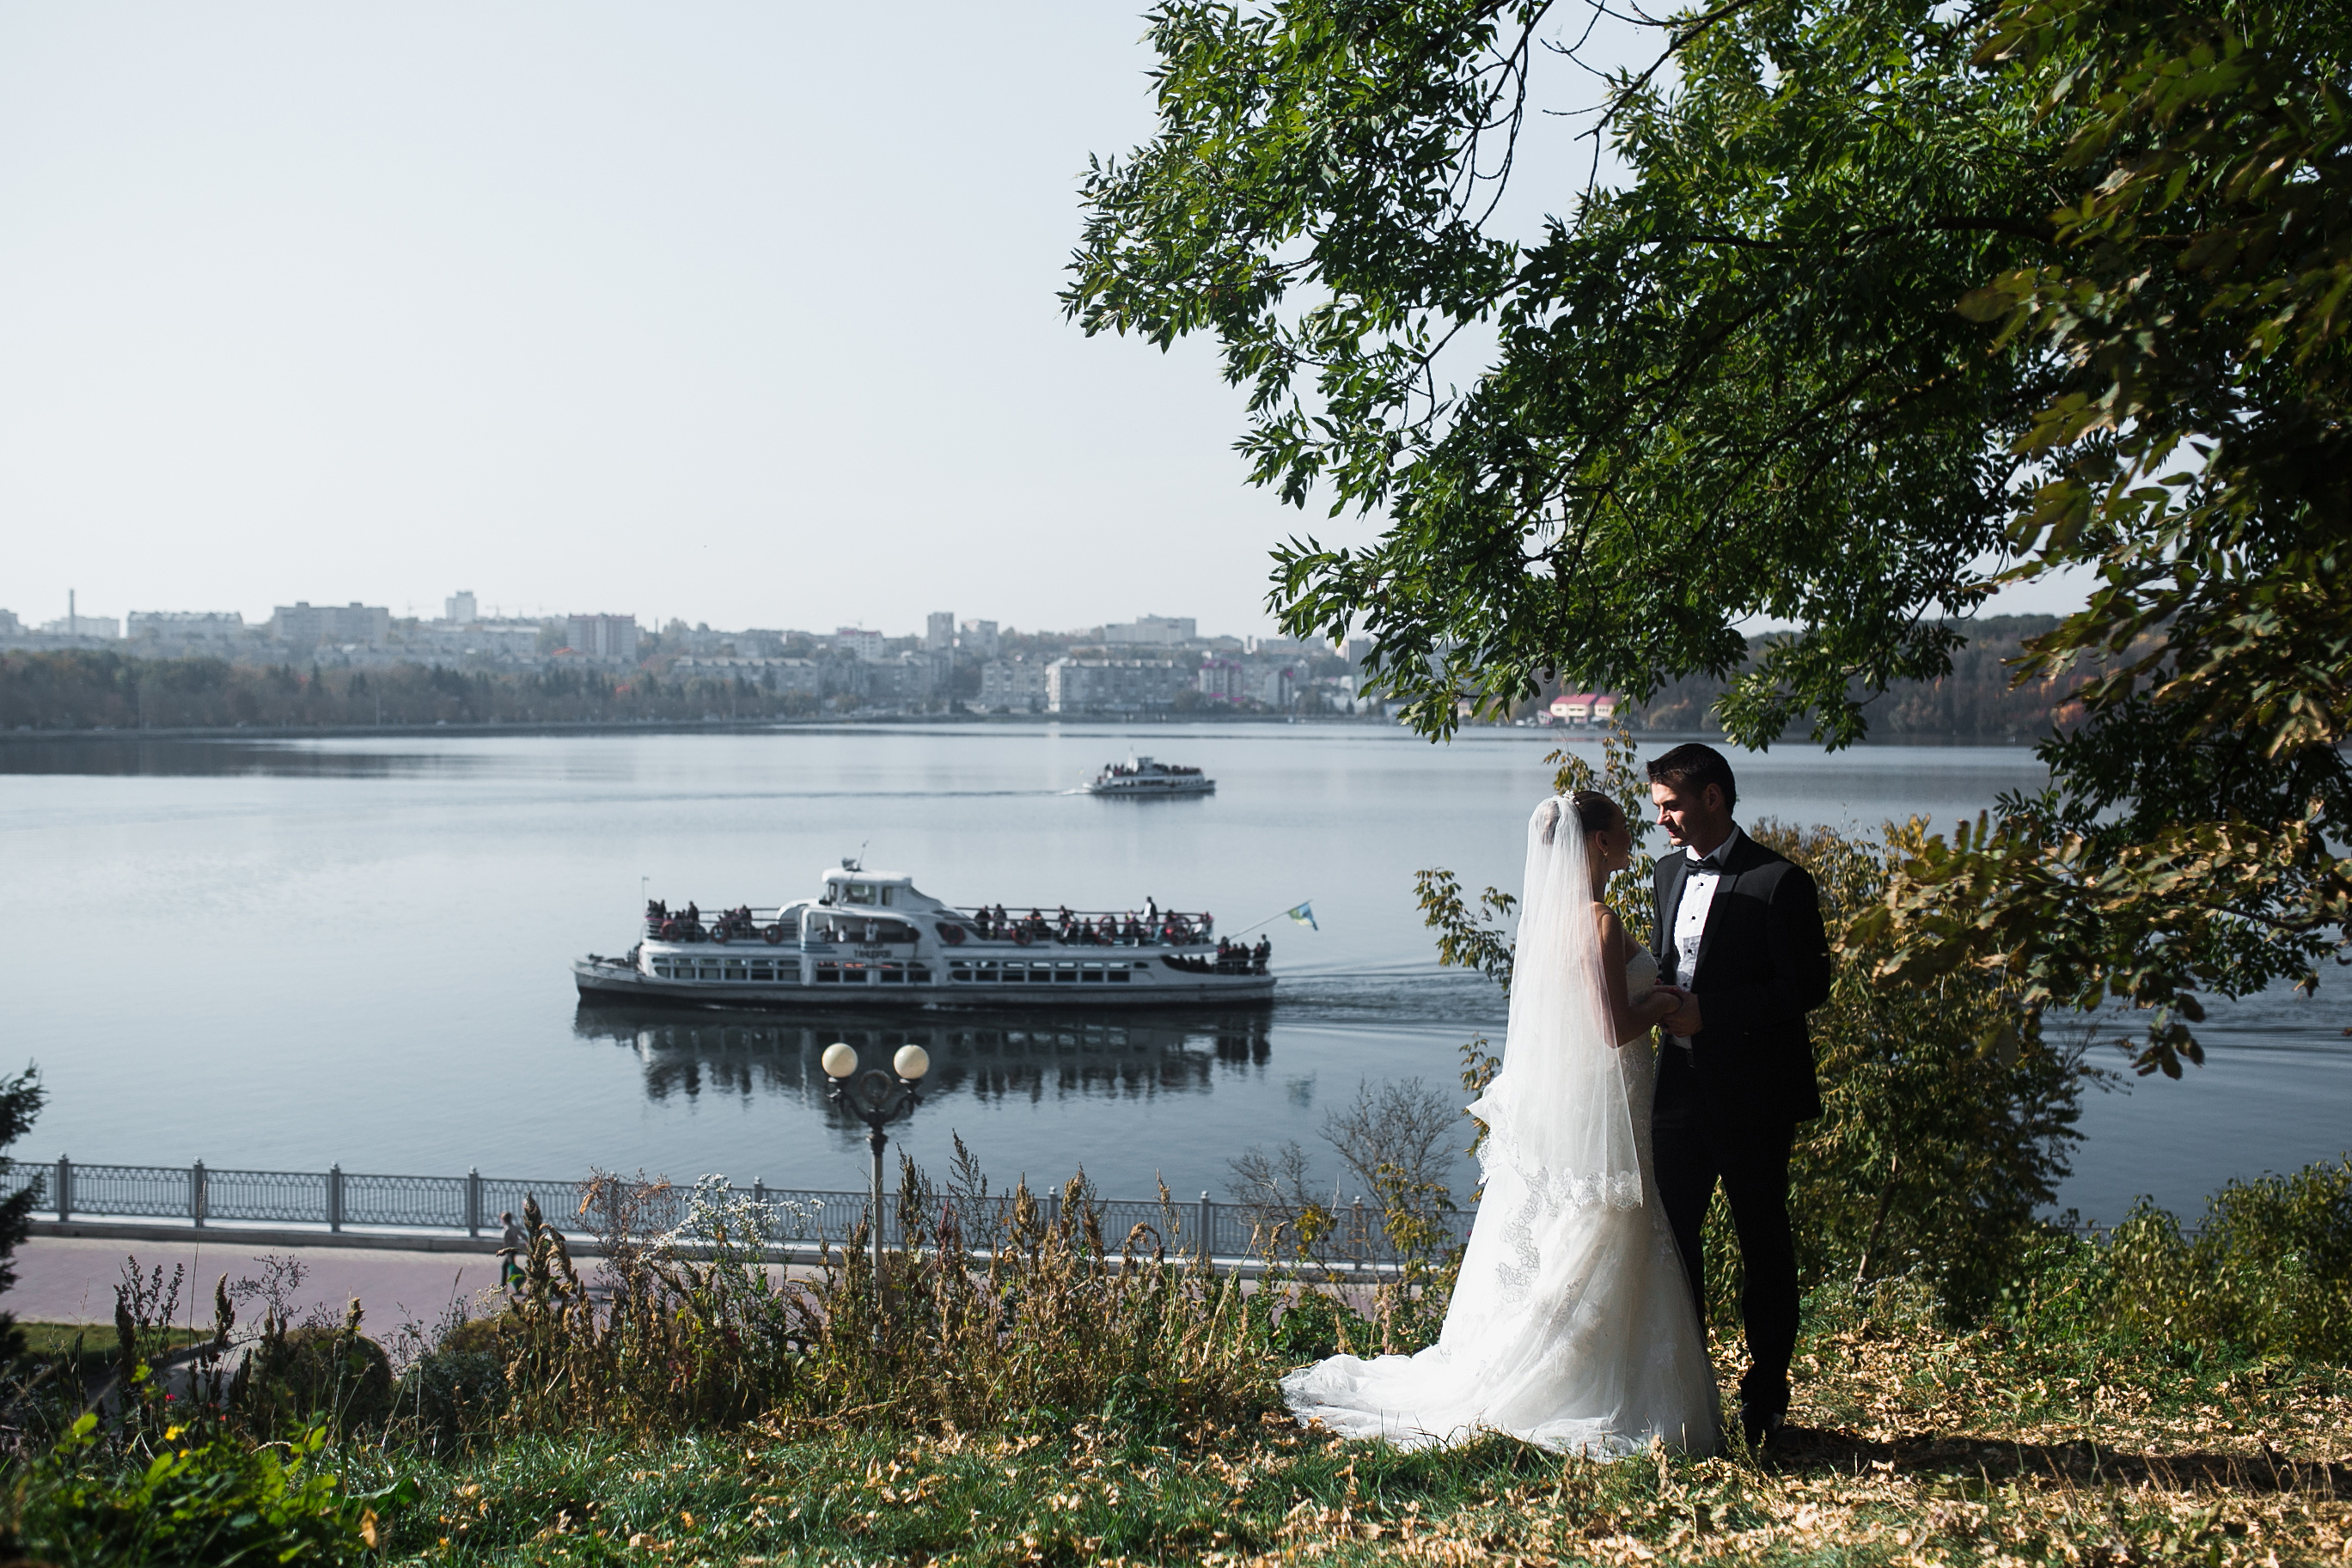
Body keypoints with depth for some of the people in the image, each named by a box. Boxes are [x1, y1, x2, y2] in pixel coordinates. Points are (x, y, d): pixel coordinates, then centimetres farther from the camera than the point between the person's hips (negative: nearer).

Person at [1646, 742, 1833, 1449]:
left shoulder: (1779, 882, -11)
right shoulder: (1671, 872, 12)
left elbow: (1807, 987, -15)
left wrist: (1710, 1011, -20)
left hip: (1754, 1096, -6)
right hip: (1681, 1087, 7)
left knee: (1763, 1243, 6)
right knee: (1671, 1232, 9)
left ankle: (1766, 1392, 17)